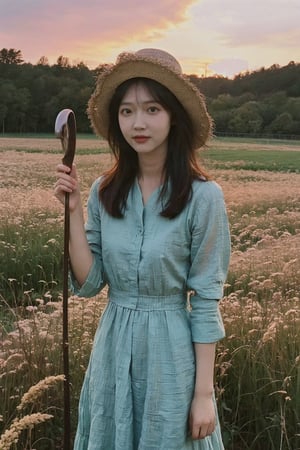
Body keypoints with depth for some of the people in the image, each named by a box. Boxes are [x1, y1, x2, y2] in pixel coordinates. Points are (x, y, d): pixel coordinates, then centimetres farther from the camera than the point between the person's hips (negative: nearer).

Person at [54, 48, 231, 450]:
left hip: (171, 352, -4)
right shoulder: (104, 191, -3)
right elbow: (89, 284, -3)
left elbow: (206, 300, -12)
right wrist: (73, 211, -13)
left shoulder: (202, 196, -15)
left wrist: (204, 392, -10)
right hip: (113, 350, 4)